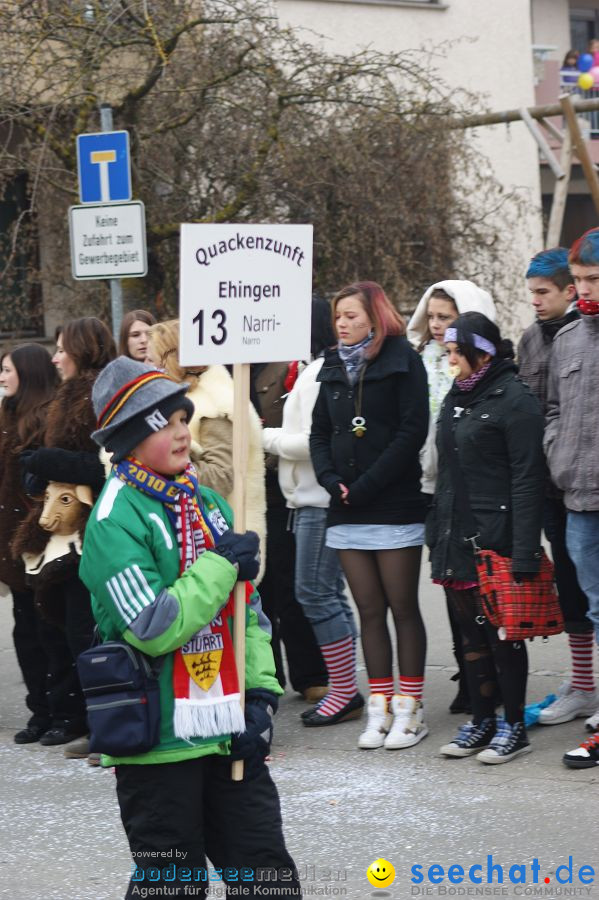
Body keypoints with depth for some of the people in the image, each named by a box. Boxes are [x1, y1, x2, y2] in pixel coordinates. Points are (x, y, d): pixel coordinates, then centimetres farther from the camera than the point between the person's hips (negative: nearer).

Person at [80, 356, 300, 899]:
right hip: (159, 742, -6)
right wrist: (222, 565, -14)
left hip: (228, 731, 6)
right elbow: (153, 628, -22)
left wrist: (259, 695, 2)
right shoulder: (116, 519, -13)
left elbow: (247, 609, 13)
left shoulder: (207, 502, 10)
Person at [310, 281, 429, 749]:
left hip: (396, 504, -5)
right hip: (347, 512, 5)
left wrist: (364, 486, -15)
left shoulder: (403, 361, -3)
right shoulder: (334, 367, 15)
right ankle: (380, 707, 10)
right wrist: (332, 479, -4)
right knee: (370, 611, 7)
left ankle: (410, 709, 5)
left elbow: (412, 432, -11)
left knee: (403, 608, -1)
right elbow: (319, 433, 16)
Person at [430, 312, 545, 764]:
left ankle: (515, 726, 9)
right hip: (456, 538, 8)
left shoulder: (515, 400, -11)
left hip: (495, 537, -8)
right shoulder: (456, 398, 14)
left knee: (502, 633, -1)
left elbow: (527, 480, -15)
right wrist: (437, 532, 15)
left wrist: (524, 553, -20)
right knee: (472, 633, 12)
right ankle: (482, 721, 21)